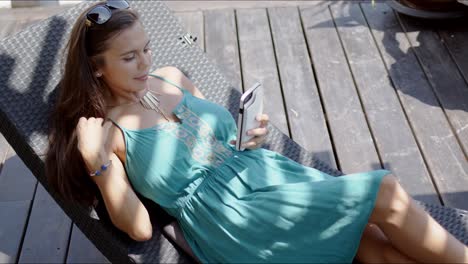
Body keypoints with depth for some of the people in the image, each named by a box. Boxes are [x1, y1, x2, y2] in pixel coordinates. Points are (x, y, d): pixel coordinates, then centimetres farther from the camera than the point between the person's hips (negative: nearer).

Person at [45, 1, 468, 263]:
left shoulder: (171, 77, 9)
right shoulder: (103, 130, -5)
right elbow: (139, 229, -10)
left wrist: (252, 137, 0)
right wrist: (97, 164, -22)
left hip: (262, 169, 6)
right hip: (227, 214, -6)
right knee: (386, 194, -14)